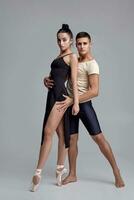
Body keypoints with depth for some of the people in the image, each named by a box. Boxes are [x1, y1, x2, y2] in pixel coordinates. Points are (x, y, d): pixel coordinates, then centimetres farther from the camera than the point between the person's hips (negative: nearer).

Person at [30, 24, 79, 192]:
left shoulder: (72, 57, 0)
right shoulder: (59, 56, 23)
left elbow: (74, 81, -8)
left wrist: (76, 102, -14)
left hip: (61, 96, -8)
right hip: (53, 95, 8)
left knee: (48, 131, -14)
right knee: (61, 134, 9)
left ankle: (38, 172, -12)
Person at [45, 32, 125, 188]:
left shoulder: (91, 64, -11)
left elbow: (94, 91, -21)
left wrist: (72, 101, -25)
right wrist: (48, 79, -5)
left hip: (84, 104, -6)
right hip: (70, 104, 6)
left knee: (98, 137, -4)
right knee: (72, 139, 8)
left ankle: (116, 172, 10)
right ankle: (72, 174, 19)